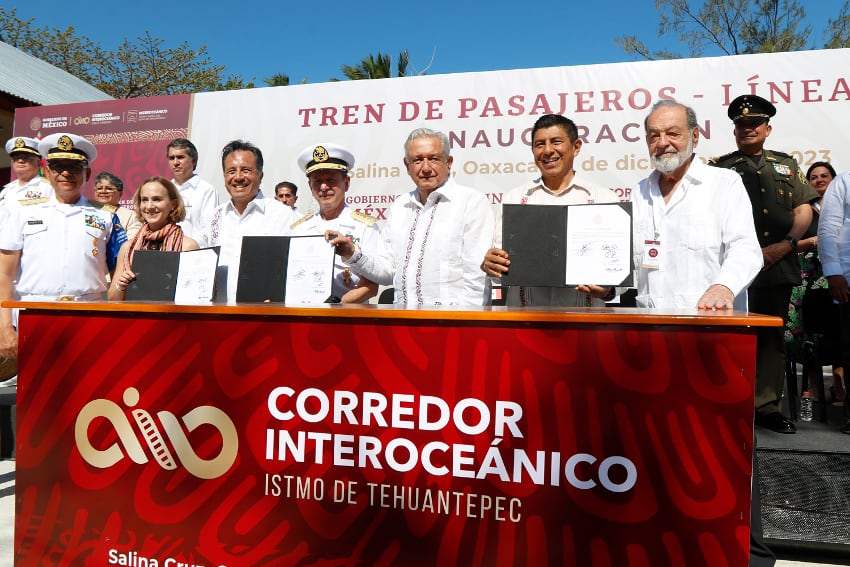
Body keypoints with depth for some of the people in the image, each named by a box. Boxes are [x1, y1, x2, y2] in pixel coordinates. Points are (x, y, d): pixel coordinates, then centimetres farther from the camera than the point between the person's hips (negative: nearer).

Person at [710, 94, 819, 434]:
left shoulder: (786, 164, 19)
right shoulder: (721, 168, 7)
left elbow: (804, 209, 11)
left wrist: (785, 244, -6)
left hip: (779, 265, 4)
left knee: (773, 336, 8)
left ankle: (766, 404, 17)